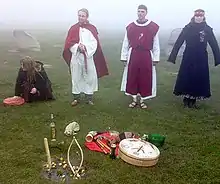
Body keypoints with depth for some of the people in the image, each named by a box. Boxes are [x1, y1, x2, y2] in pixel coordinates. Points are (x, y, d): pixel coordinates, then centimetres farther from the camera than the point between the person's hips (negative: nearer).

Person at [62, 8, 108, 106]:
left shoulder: (92, 28, 2)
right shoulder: (73, 28, 5)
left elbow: (94, 43, -4)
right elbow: (69, 43, 0)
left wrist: (85, 47, -18)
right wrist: (78, 46, -17)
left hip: (89, 56, -1)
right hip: (76, 57, 1)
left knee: (90, 77, 3)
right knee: (76, 77, 6)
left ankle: (89, 97, 17)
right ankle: (76, 97, 19)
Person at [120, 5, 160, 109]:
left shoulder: (154, 27, 0)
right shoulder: (130, 27, 4)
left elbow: (156, 45, 2)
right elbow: (125, 43, 7)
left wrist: (156, 58, -1)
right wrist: (124, 57, 4)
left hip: (147, 56, -1)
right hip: (133, 55, 1)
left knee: (145, 78, 5)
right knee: (132, 78, 5)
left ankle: (142, 100, 20)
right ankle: (134, 99, 20)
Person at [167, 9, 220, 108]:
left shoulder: (207, 29, 2)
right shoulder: (187, 28, -1)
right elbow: (178, 42, -4)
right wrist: (172, 56, -9)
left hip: (201, 59, 1)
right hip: (188, 58, -1)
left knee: (199, 78, 4)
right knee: (186, 78, 1)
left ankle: (193, 100, 16)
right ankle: (186, 100, 14)